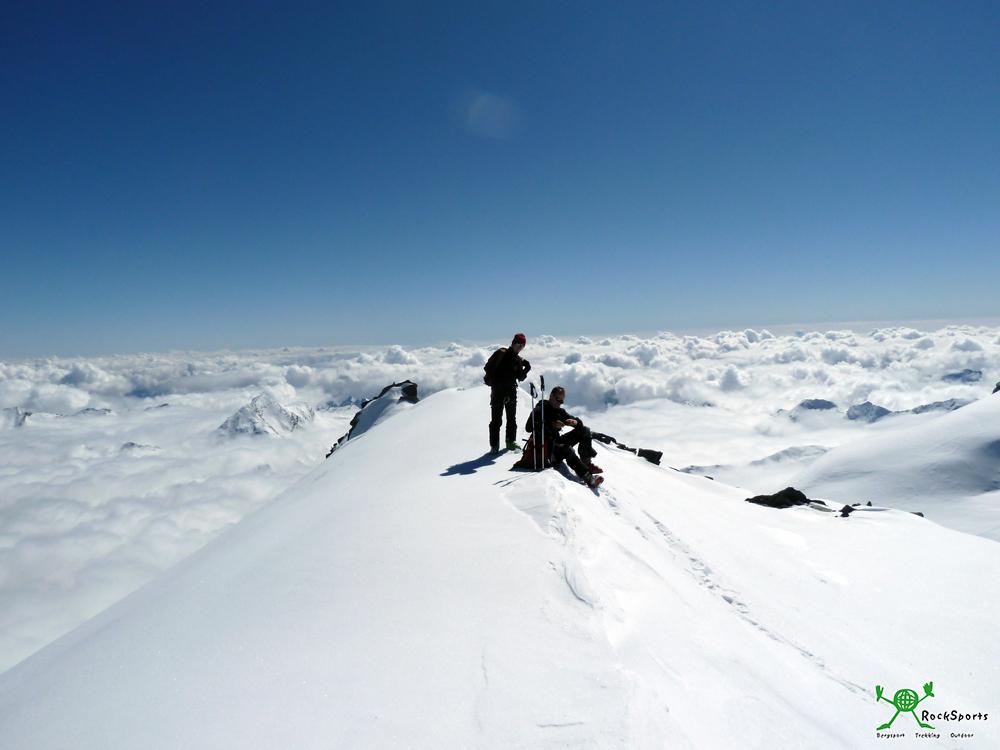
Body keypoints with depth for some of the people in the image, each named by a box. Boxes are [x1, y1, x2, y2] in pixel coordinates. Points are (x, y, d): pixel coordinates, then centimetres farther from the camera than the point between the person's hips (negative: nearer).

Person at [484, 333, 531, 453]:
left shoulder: (519, 360, 11)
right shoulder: (501, 353, -6)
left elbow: (520, 378, 9)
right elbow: (488, 367, -10)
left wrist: (526, 369, -7)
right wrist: (493, 381, -16)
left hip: (511, 391, 6)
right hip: (498, 390, -6)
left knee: (512, 418, 11)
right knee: (496, 419, -3)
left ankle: (511, 442, 23)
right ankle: (494, 445, 1)